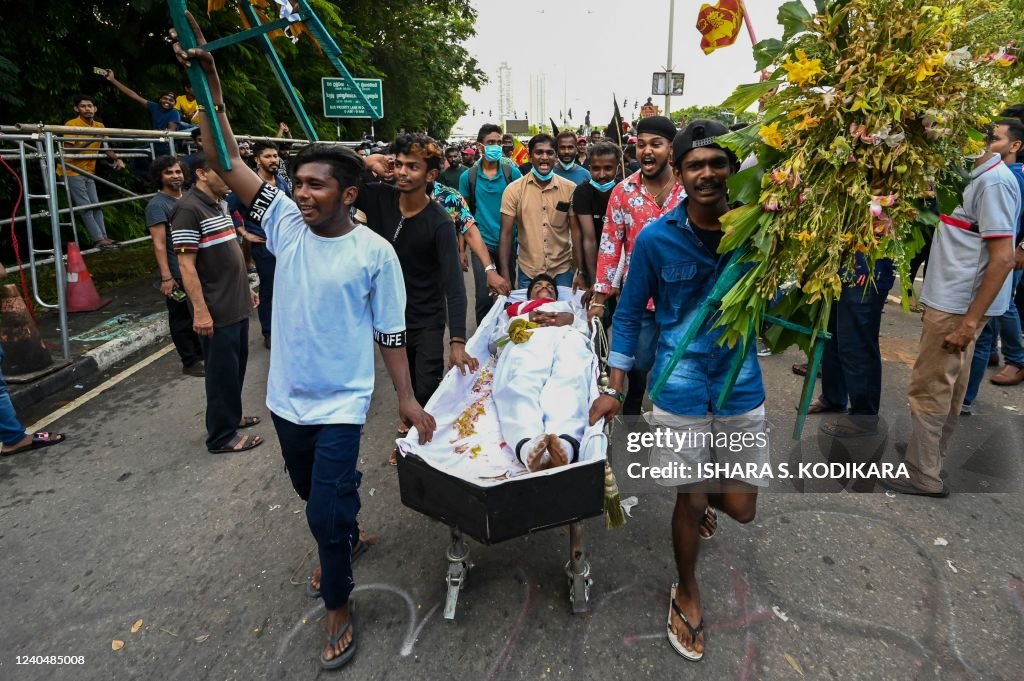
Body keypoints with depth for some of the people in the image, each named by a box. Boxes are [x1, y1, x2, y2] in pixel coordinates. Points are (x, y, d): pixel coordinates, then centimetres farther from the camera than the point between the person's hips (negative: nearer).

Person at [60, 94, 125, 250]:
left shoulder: (99, 126, 6)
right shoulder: (72, 125, -14)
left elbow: (106, 147, 6)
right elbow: (69, 150, -20)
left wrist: (117, 159, -13)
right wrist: (90, 140, -29)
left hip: (88, 172, 7)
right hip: (72, 172, -7)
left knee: (96, 205, 7)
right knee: (86, 207, -9)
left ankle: (103, 237, 10)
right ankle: (98, 240, -10)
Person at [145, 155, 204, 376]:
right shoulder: (157, 204, -11)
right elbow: (159, 244, -17)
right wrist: (166, 277, -23)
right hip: (177, 274, -7)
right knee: (182, 318, 3)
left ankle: (201, 354, 31)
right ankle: (190, 362, 12)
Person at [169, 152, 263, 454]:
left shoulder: (217, 205, 13)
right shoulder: (189, 209, -15)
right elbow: (186, 265, -19)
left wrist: (245, 288, 22)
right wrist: (200, 311, -22)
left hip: (237, 305, 9)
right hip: (217, 312, -9)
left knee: (236, 366, 19)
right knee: (223, 372, 1)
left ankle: (231, 417, 36)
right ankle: (221, 435, 14)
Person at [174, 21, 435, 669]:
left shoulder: (374, 252, -13)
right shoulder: (288, 224, -3)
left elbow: (390, 332, -8)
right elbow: (231, 163, -6)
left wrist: (407, 398, -8)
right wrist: (209, 85, -13)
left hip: (341, 403, -5)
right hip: (287, 397, 5)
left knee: (326, 513, -3)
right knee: (315, 493, 24)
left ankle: (339, 608, 21)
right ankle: (348, 532, 54)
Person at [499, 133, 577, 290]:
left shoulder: (570, 189, -4)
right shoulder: (513, 190, -6)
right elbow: (506, 234, -6)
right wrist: (505, 276, -13)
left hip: (562, 271, 1)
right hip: (527, 272, 0)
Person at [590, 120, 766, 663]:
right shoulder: (655, 239, -11)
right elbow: (629, 312, 0)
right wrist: (615, 388, -1)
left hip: (741, 385, 2)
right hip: (680, 388, -2)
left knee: (741, 508, 10)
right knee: (691, 499, 9)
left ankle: (700, 498, 49)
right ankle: (687, 594, 37)